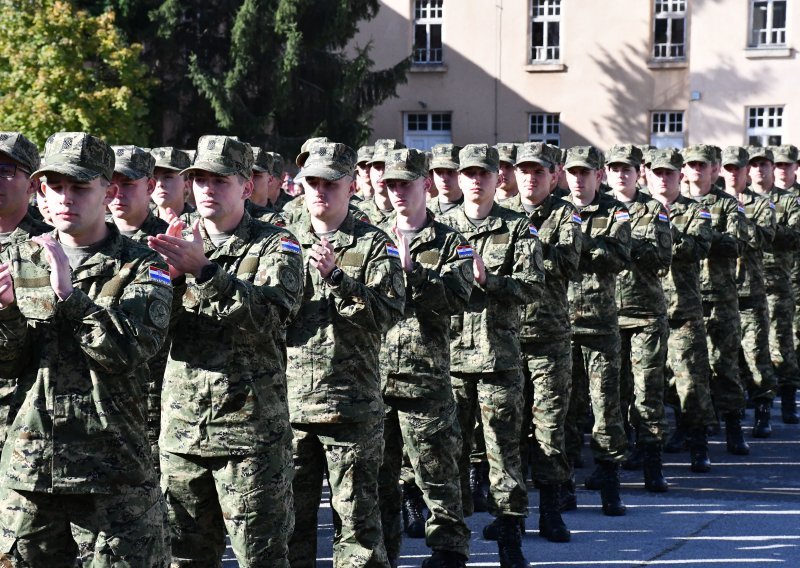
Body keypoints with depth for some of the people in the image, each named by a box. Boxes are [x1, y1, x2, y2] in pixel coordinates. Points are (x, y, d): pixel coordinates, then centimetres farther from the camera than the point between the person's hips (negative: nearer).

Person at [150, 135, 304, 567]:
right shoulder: (180, 244, 12)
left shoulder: (275, 246, -1)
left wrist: (203, 271, -27)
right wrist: (166, 276, -16)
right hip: (181, 429, 4)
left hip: (251, 429, -4)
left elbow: (269, 315, -19)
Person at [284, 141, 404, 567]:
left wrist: (336, 278, -21)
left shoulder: (374, 245, 2)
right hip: (289, 401, 3)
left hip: (352, 402, -3)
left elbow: (389, 312, -11)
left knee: (357, 516, 2)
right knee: (290, 515, 9)